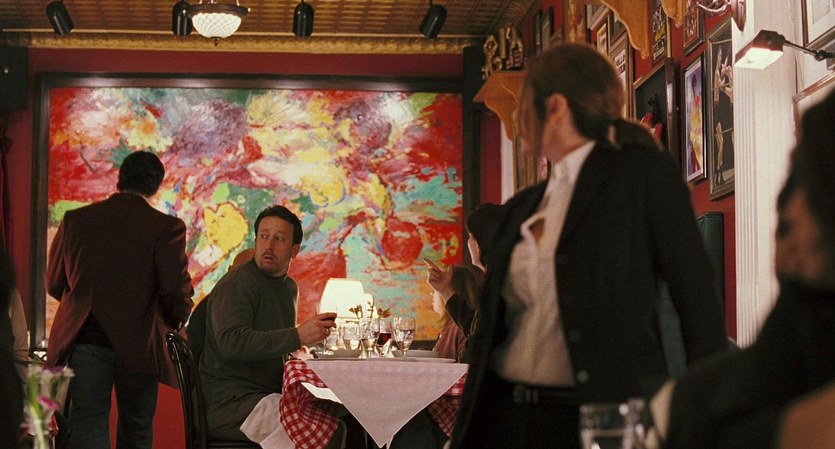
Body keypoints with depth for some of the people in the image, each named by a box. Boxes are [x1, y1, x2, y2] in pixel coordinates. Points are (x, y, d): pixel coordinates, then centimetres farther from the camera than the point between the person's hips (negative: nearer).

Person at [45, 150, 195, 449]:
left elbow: (54, 284, 9)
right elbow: (176, 290, -11)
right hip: (138, 343, -1)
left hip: (85, 338, 1)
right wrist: (175, 322, 11)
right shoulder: (166, 227, -8)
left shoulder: (75, 220, 3)